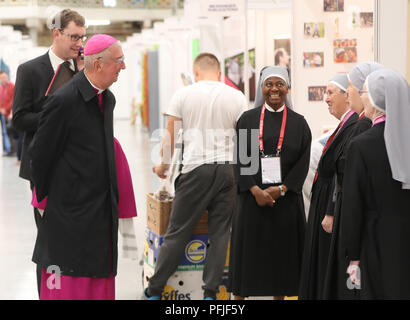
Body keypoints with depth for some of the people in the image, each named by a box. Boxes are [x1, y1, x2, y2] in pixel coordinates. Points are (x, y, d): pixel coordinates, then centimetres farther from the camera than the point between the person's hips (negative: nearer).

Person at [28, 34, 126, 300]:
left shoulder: (108, 98, 10)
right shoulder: (64, 100, -16)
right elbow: (40, 153, -10)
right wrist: (44, 196, 0)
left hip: (103, 208, 8)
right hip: (72, 210, -8)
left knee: (101, 276, 12)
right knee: (70, 282, -1)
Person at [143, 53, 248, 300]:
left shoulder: (183, 95, 3)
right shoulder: (237, 97, 6)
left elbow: (170, 137, 7)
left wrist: (163, 166, 23)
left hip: (196, 168, -1)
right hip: (228, 169, 2)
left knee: (177, 232, 3)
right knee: (220, 233, 6)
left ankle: (155, 290, 10)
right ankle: (211, 292, 6)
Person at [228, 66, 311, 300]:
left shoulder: (299, 123, 6)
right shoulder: (247, 120, 4)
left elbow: (303, 162, 0)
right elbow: (240, 158, -1)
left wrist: (281, 189, -12)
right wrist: (255, 189, -13)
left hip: (286, 199, 1)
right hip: (253, 197, 0)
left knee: (282, 251, 5)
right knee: (247, 250, 1)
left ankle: (279, 294, 16)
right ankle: (239, 295, 9)